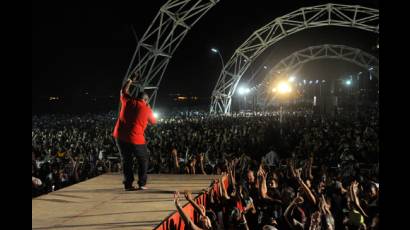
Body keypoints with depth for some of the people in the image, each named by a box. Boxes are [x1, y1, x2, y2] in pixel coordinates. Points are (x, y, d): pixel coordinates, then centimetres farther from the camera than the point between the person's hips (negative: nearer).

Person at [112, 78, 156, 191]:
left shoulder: (128, 101, 4)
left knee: (126, 160, 14)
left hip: (120, 135, 4)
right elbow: (153, 122, 14)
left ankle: (128, 184, 12)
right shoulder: (147, 109, -2)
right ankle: (142, 184, 11)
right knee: (143, 160, 14)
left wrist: (129, 81, 42)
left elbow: (123, 91, 26)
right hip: (135, 138, -3)